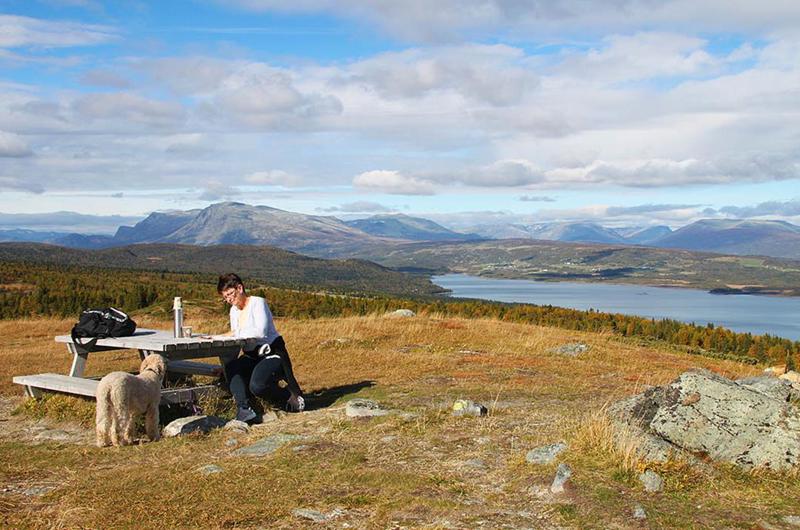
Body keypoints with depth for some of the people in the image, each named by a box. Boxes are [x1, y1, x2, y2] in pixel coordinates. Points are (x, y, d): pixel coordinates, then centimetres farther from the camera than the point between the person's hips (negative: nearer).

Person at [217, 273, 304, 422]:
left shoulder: (258, 303, -11)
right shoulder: (234, 310, 13)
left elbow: (261, 331, -26)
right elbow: (236, 337, 15)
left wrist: (236, 334, -19)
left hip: (273, 355, -7)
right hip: (252, 357, 7)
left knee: (257, 386, -29)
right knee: (230, 368, -24)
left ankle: (291, 397, -2)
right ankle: (243, 409, -31)